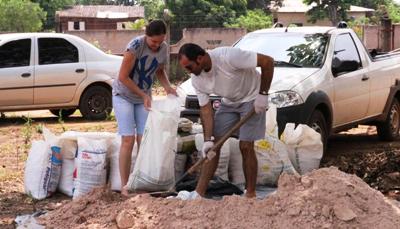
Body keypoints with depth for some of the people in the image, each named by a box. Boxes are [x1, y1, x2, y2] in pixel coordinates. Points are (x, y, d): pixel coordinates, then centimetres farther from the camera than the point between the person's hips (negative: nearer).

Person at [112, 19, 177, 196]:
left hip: (144, 97, 5)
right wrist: (143, 94, -21)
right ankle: (124, 186, -6)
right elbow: (123, 77, -21)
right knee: (128, 140, -11)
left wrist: (167, 87, -8)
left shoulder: (164, 48, -8)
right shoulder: (136, 46, -26)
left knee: (143, 140, -1)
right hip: (124, 95, -5)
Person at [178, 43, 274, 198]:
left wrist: (263, 93, -25)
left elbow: (267, 61, -29)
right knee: (213, 146, -1)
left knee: (246, 147, -11)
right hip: (228, 102, 6)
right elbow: (206, 109, -7)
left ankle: (250, 194, 2)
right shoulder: (197, 80, -13)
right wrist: (208, 139, -17)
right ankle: (199, 193, 1)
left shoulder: (228, 57, -34)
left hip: (251, 98, -6)